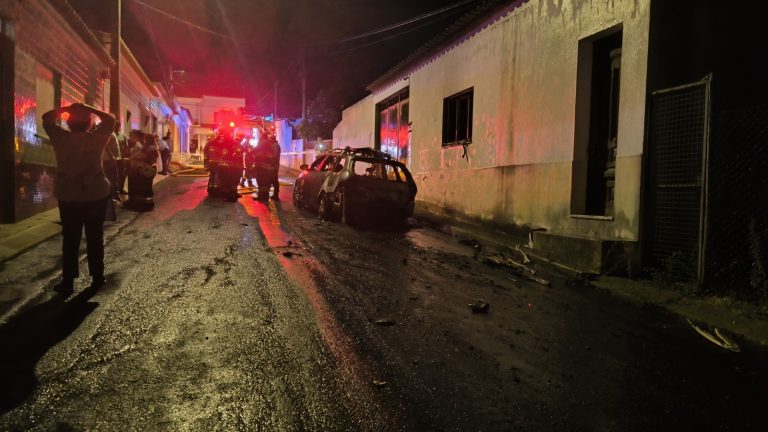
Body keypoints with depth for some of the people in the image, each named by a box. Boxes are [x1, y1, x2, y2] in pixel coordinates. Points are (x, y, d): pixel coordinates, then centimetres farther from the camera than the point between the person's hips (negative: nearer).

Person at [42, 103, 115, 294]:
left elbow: (47, 118, 10)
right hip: (97, 194, 0)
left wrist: (66, 108, 6)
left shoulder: (61, 138, -5)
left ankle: (68, 280, 6)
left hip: (68, 196, 0)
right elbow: (110, 120, 7)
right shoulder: (96, 138, -7)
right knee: (95, 236, 8)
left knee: (70, 238, 5)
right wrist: (87, 108, 4)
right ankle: (97, 276, 14)